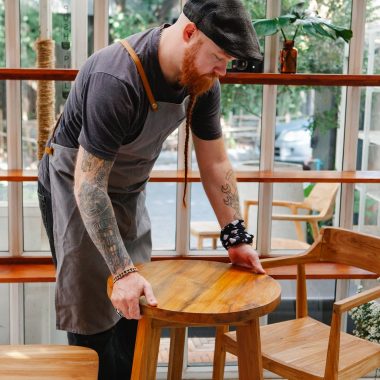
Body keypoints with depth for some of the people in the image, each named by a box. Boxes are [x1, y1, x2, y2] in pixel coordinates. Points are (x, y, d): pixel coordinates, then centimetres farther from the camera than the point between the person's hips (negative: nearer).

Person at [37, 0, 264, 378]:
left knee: (134, 308, 12)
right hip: (76, 187, -6)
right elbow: (89, 185, -34)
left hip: (129, 191, 7)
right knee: (94, 315, -2)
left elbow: (215, 164, -3)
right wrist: (123, 271, -36)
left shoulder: (202, 81, -13)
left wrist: (236, 238, -4)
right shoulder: (116, 80, -36)